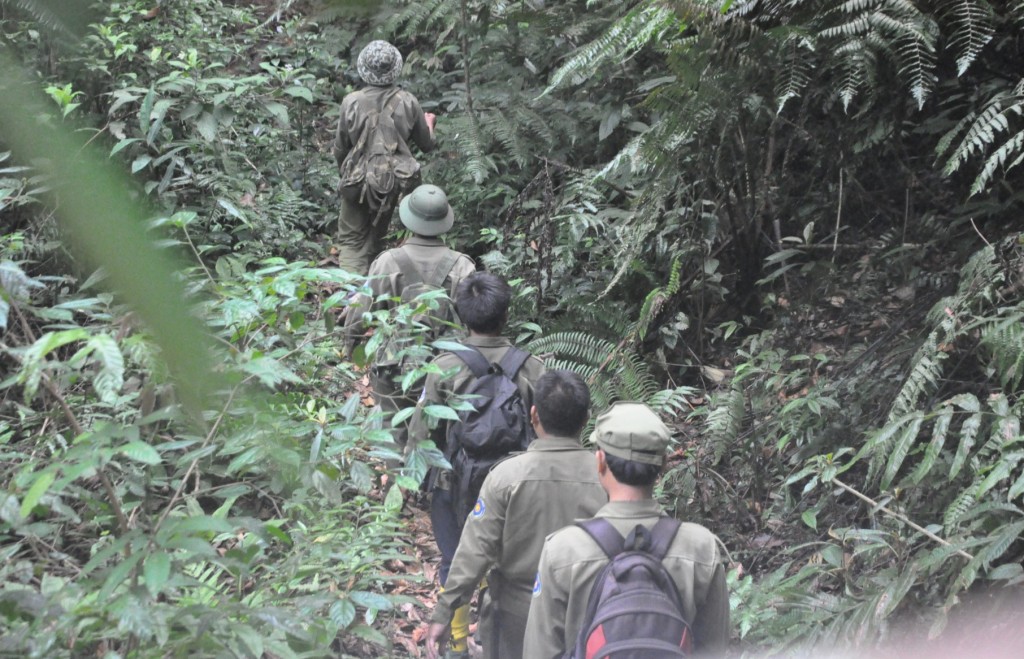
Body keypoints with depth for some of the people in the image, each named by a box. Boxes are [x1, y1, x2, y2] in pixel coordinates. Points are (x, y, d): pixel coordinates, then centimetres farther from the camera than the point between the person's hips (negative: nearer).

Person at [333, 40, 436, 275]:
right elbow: (427, 144, 4)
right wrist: (429, 122, 27)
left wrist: (344, 172, 18)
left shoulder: (351, 102, -14)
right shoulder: (407, 102, -9)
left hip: (357, 182, -2)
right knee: (373, 240, 21)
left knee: (351, 239, 8)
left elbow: (340, 148, -3)